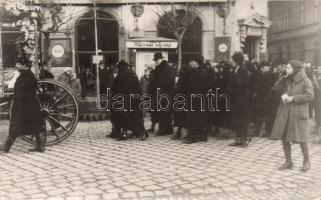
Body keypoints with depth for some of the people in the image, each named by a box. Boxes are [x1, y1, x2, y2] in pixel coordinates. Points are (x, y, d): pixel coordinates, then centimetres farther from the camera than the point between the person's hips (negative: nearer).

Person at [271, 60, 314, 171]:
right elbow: (275, 88, 9)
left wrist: (293, 98, -16)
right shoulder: (286, 80, 12)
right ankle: (288, 162, 16)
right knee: (284, 137, 4)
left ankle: (306, 161, 17)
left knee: (301, 138, -3)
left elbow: (310, 96, -13)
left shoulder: (305, 81, -5)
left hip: (298, 113, -5)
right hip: (285, 112, 5)